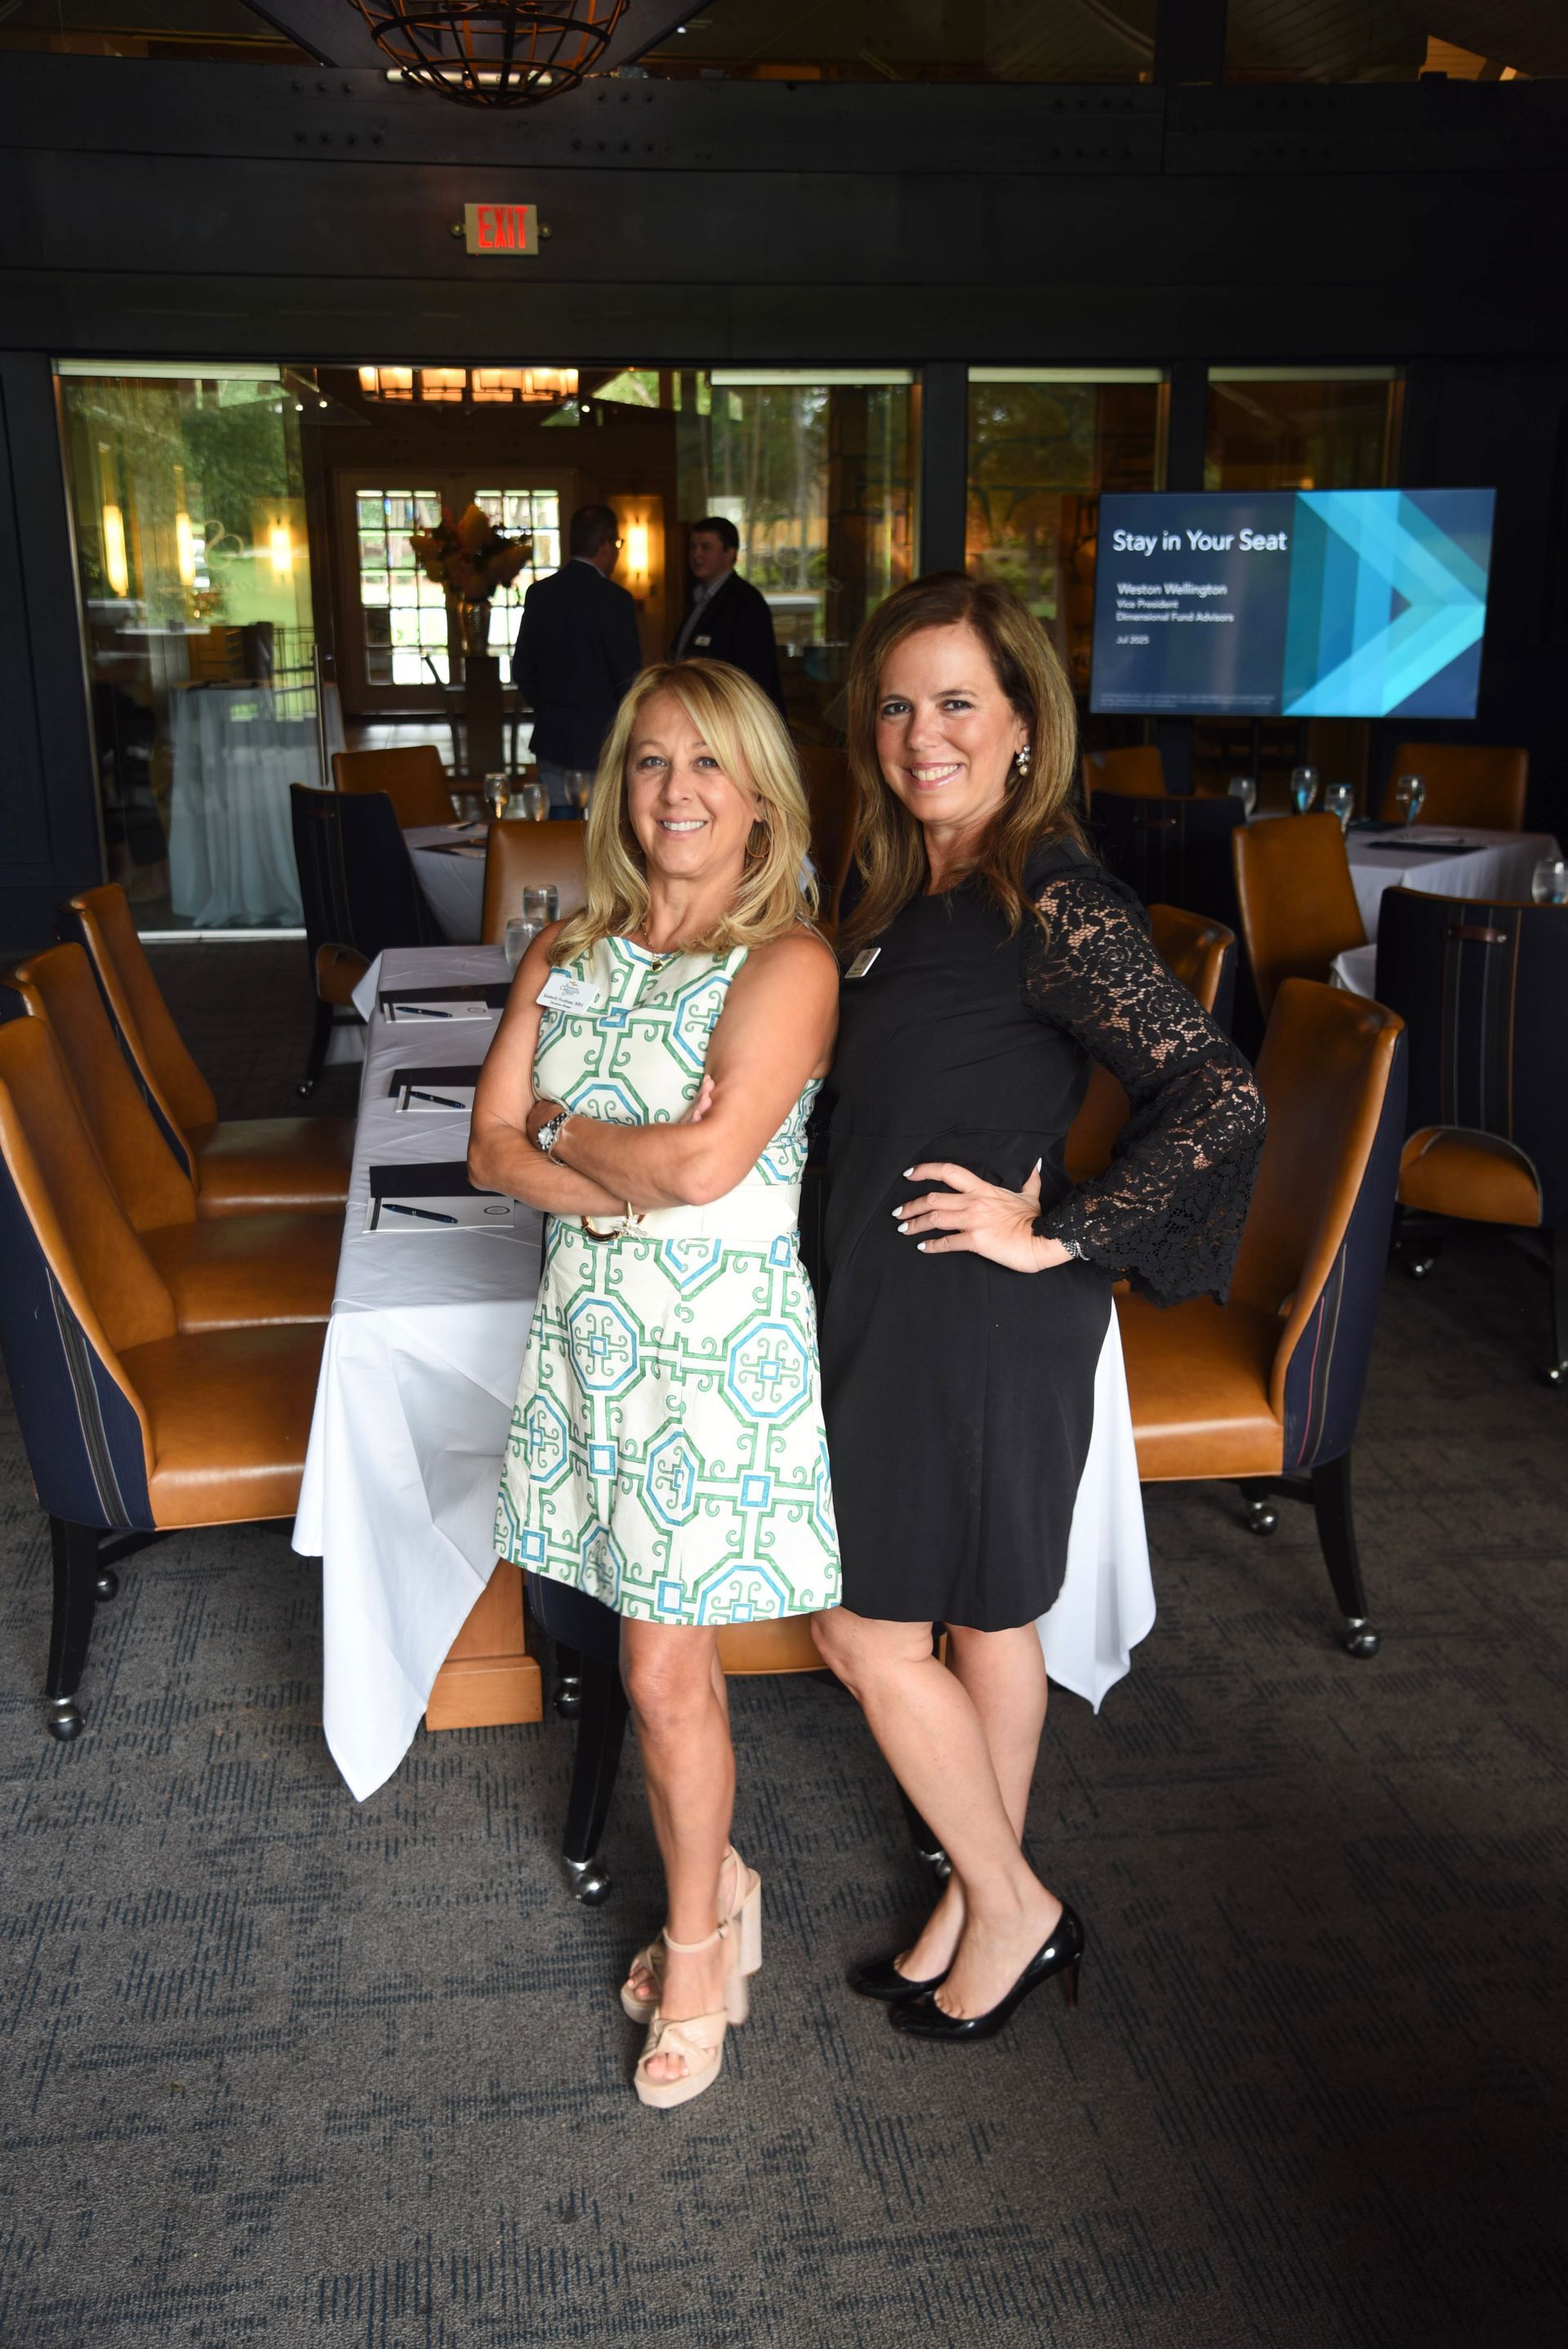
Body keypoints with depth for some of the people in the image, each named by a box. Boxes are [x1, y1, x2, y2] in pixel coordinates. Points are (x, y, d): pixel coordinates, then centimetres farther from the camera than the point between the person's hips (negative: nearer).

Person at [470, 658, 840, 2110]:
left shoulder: (787, 963, -12)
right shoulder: (567, 954, 7)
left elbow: (707, 1159, -24)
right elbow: (493, 1149, 0)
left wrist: (569, 1133, -7)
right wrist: (645, 1182, -15)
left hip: (719, 1336, -5)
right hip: (593, 1319, 5)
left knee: (664, 1673, 3)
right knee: (665, 1643, 16)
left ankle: (695, 1950, 26)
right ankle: (717, 1888, 39)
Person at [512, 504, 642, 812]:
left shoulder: (539, 593, 6)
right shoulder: (613, 599, -13)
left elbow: (521, 669, 12)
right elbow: (628, 678, -12)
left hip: (550, 740, 6)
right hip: (600, 745, -6)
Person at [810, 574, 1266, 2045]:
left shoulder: (1049, 901, -19)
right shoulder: (906, 891, 8)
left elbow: (1221, 1098, -25)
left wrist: (1060, 1236, -19)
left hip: (985, 1320, -8)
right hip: (892, 1308, 8)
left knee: (873, 1632, 3)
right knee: (986, 1617, 19)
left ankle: (1008, 1906, 24)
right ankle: (988, 1897, 36)